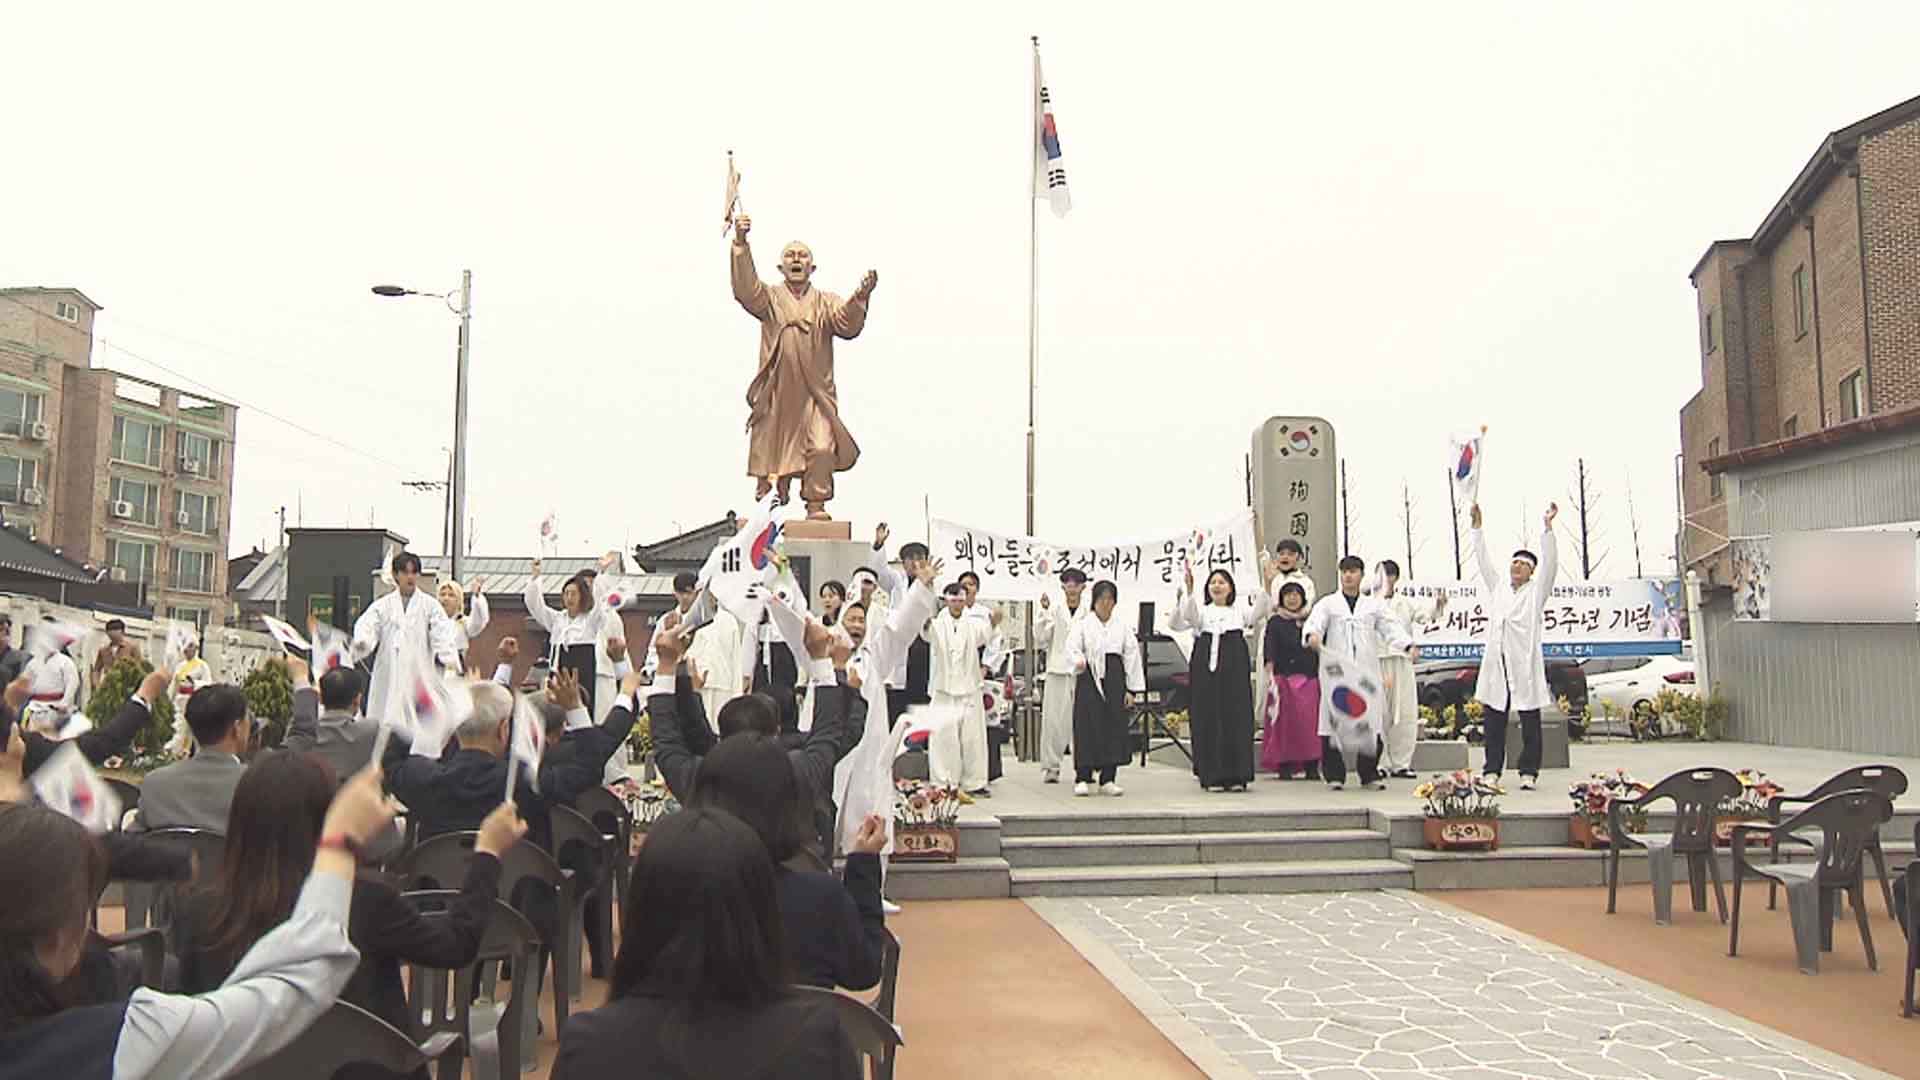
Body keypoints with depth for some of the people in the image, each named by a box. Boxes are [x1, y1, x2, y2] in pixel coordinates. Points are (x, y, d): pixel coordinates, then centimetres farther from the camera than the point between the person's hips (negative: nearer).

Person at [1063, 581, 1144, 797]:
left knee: (1115, 729, 1)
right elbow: (1072, 648, -7)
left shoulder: (1122, 627, 12)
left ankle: (1107, 780, 10)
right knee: (1088, 729, -5)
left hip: (1115, 681, 3)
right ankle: (1082, 779, 3)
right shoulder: (1082, 625, 4)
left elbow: (1131, 656, 10)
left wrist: (1131, 689, 4)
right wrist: (1078, 661, -31)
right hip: (1090, 679, -3)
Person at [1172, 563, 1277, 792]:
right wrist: (1189, 588, -24)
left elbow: (1258, 612, -3)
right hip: (1206, 669, 0)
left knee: (1236, 718, -1)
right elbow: (1187, 617, -8)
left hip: (1234, 670, 1)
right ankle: (1212, 776, 3)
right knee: (1208, 720, -2)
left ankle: (1236, 776, 5)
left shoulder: (1240, 610, 17)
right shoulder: (1201, 611, 15)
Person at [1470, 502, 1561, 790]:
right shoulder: (1497, 587, 16)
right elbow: (1483, 560, 16)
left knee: (1530, 722, 1)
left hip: (1525, 666, -3)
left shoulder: (1536, 591, 7)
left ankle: (1528, 773, 6)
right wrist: (1477, 524, 11)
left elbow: (1550, 563, -4)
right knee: (1494, 722, 4)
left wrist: (1547, 525, -13)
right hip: (1496, 664, 3)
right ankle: (1492, 771, 10)